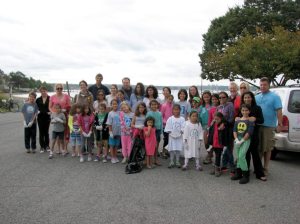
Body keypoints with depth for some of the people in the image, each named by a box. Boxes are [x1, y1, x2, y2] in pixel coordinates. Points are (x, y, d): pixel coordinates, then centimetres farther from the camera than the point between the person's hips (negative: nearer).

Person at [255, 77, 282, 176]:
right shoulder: (256, 97, 14)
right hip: (257, 126, 4)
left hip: (268, 126, -4)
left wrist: (279, 124, -16)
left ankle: (265, 168, 15)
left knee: (267, 148, 3)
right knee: (258, 147, 11)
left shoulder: (275, 97, -1)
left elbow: (279, 111, -8)